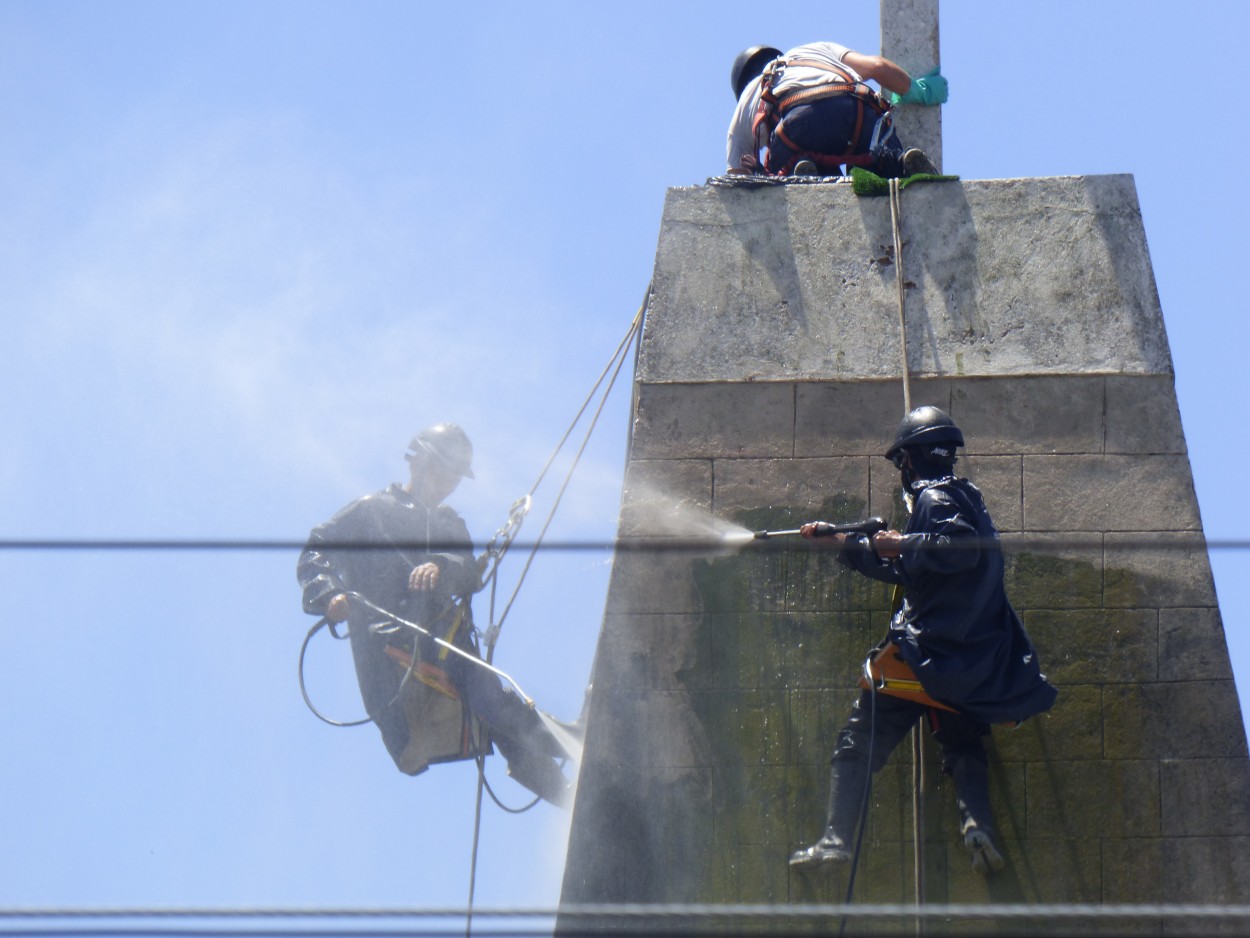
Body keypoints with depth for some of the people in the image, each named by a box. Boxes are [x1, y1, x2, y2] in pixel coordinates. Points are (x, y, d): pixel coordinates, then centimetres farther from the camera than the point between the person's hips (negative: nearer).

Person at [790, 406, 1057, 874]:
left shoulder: (934, 497, -7)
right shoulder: (965, 497, 21)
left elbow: (961, 547, -29)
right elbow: (907, 570, 29)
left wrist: (902, 545, -19)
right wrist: (841, 543, 31)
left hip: (923, 652, -8)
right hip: (974, 660, 8)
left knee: (858, 744, 0)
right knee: (964, 747, 14)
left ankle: (835, 838, -7)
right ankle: (977, 823, -13)